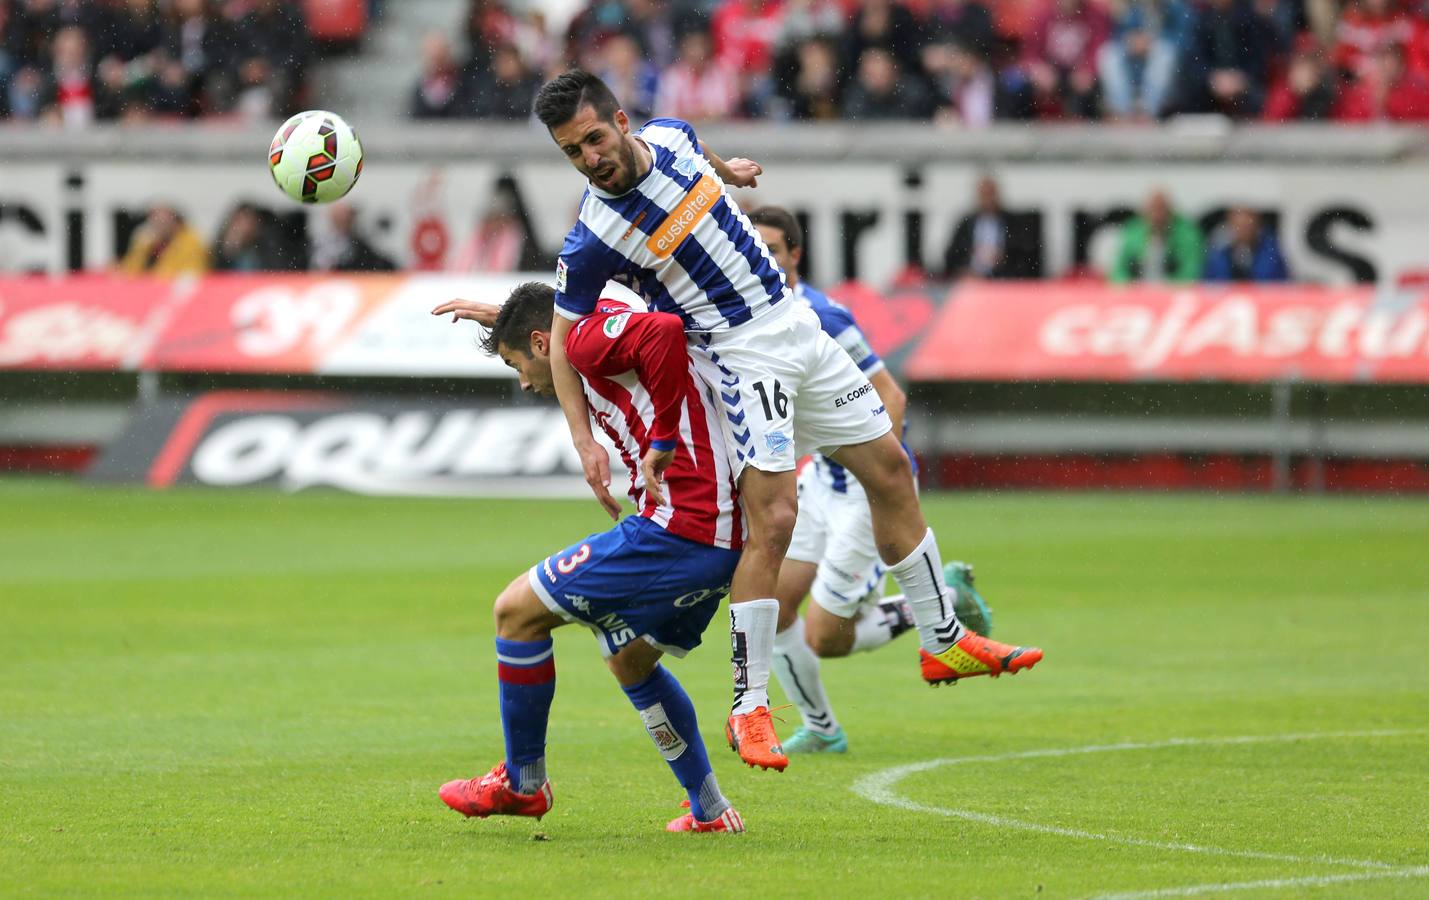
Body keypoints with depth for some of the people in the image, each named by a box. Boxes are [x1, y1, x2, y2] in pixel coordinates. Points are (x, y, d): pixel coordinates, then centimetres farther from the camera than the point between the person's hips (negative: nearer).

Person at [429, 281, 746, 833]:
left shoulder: (588, 338, -6)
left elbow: (664, 329, -28)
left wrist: (663, 439, -20)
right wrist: (507, 319, 48)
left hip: (677, 532, -10)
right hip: (723, 542, 10)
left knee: (517, 611, 1)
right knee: (629, 662, 28)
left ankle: (522, 783, 12)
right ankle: (710, 811, 26)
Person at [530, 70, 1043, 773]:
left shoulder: (671, 136, -5)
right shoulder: (591, 240, -20)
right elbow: (563, 338, -9)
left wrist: (726, 169, 41)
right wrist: (584, 440, -16)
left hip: (794, 322, 7)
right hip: (738, 352, -7)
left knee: (890, 471, 13)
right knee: (772, 519, -21)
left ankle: (944, 643, 27)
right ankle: (749, 708, -14)